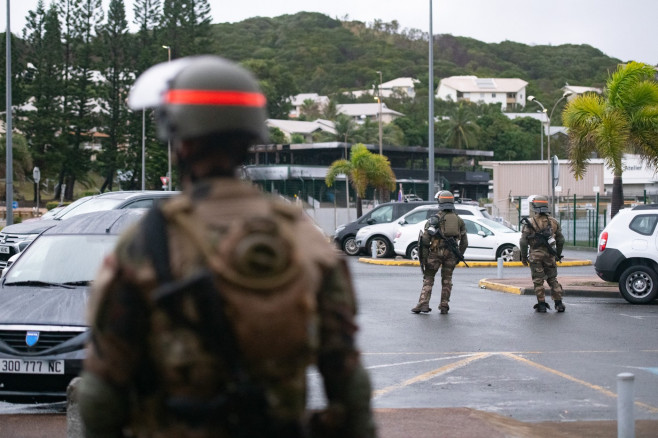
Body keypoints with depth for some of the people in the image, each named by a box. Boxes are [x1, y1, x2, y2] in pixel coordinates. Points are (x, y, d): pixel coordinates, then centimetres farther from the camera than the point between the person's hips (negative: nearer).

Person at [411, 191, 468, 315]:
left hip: (436, 252, -3)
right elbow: (464, 242, 13)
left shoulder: (434, 218, 0)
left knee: (428, 278, 4)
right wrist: (459, 256, 22)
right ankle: (444, 306, 10)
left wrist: (423, 257, -4)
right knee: (447, 280, 13)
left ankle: (423, 304, -7)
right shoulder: (459, 220, 12)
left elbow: (425, 239, -7)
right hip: (451, 253, 3)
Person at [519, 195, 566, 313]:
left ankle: (541, 305, 2)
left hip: (535, 256, -4)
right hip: (550, 255, 4)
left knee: (538, 281, 4)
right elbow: (561, 240, 10)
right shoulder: (553, 222, 5)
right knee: (552, 280, 13)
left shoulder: (529, 223, -9)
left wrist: (523, 257, 1)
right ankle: (559, 304, 9)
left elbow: (523, 242, -11)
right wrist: (558, 254, 21)